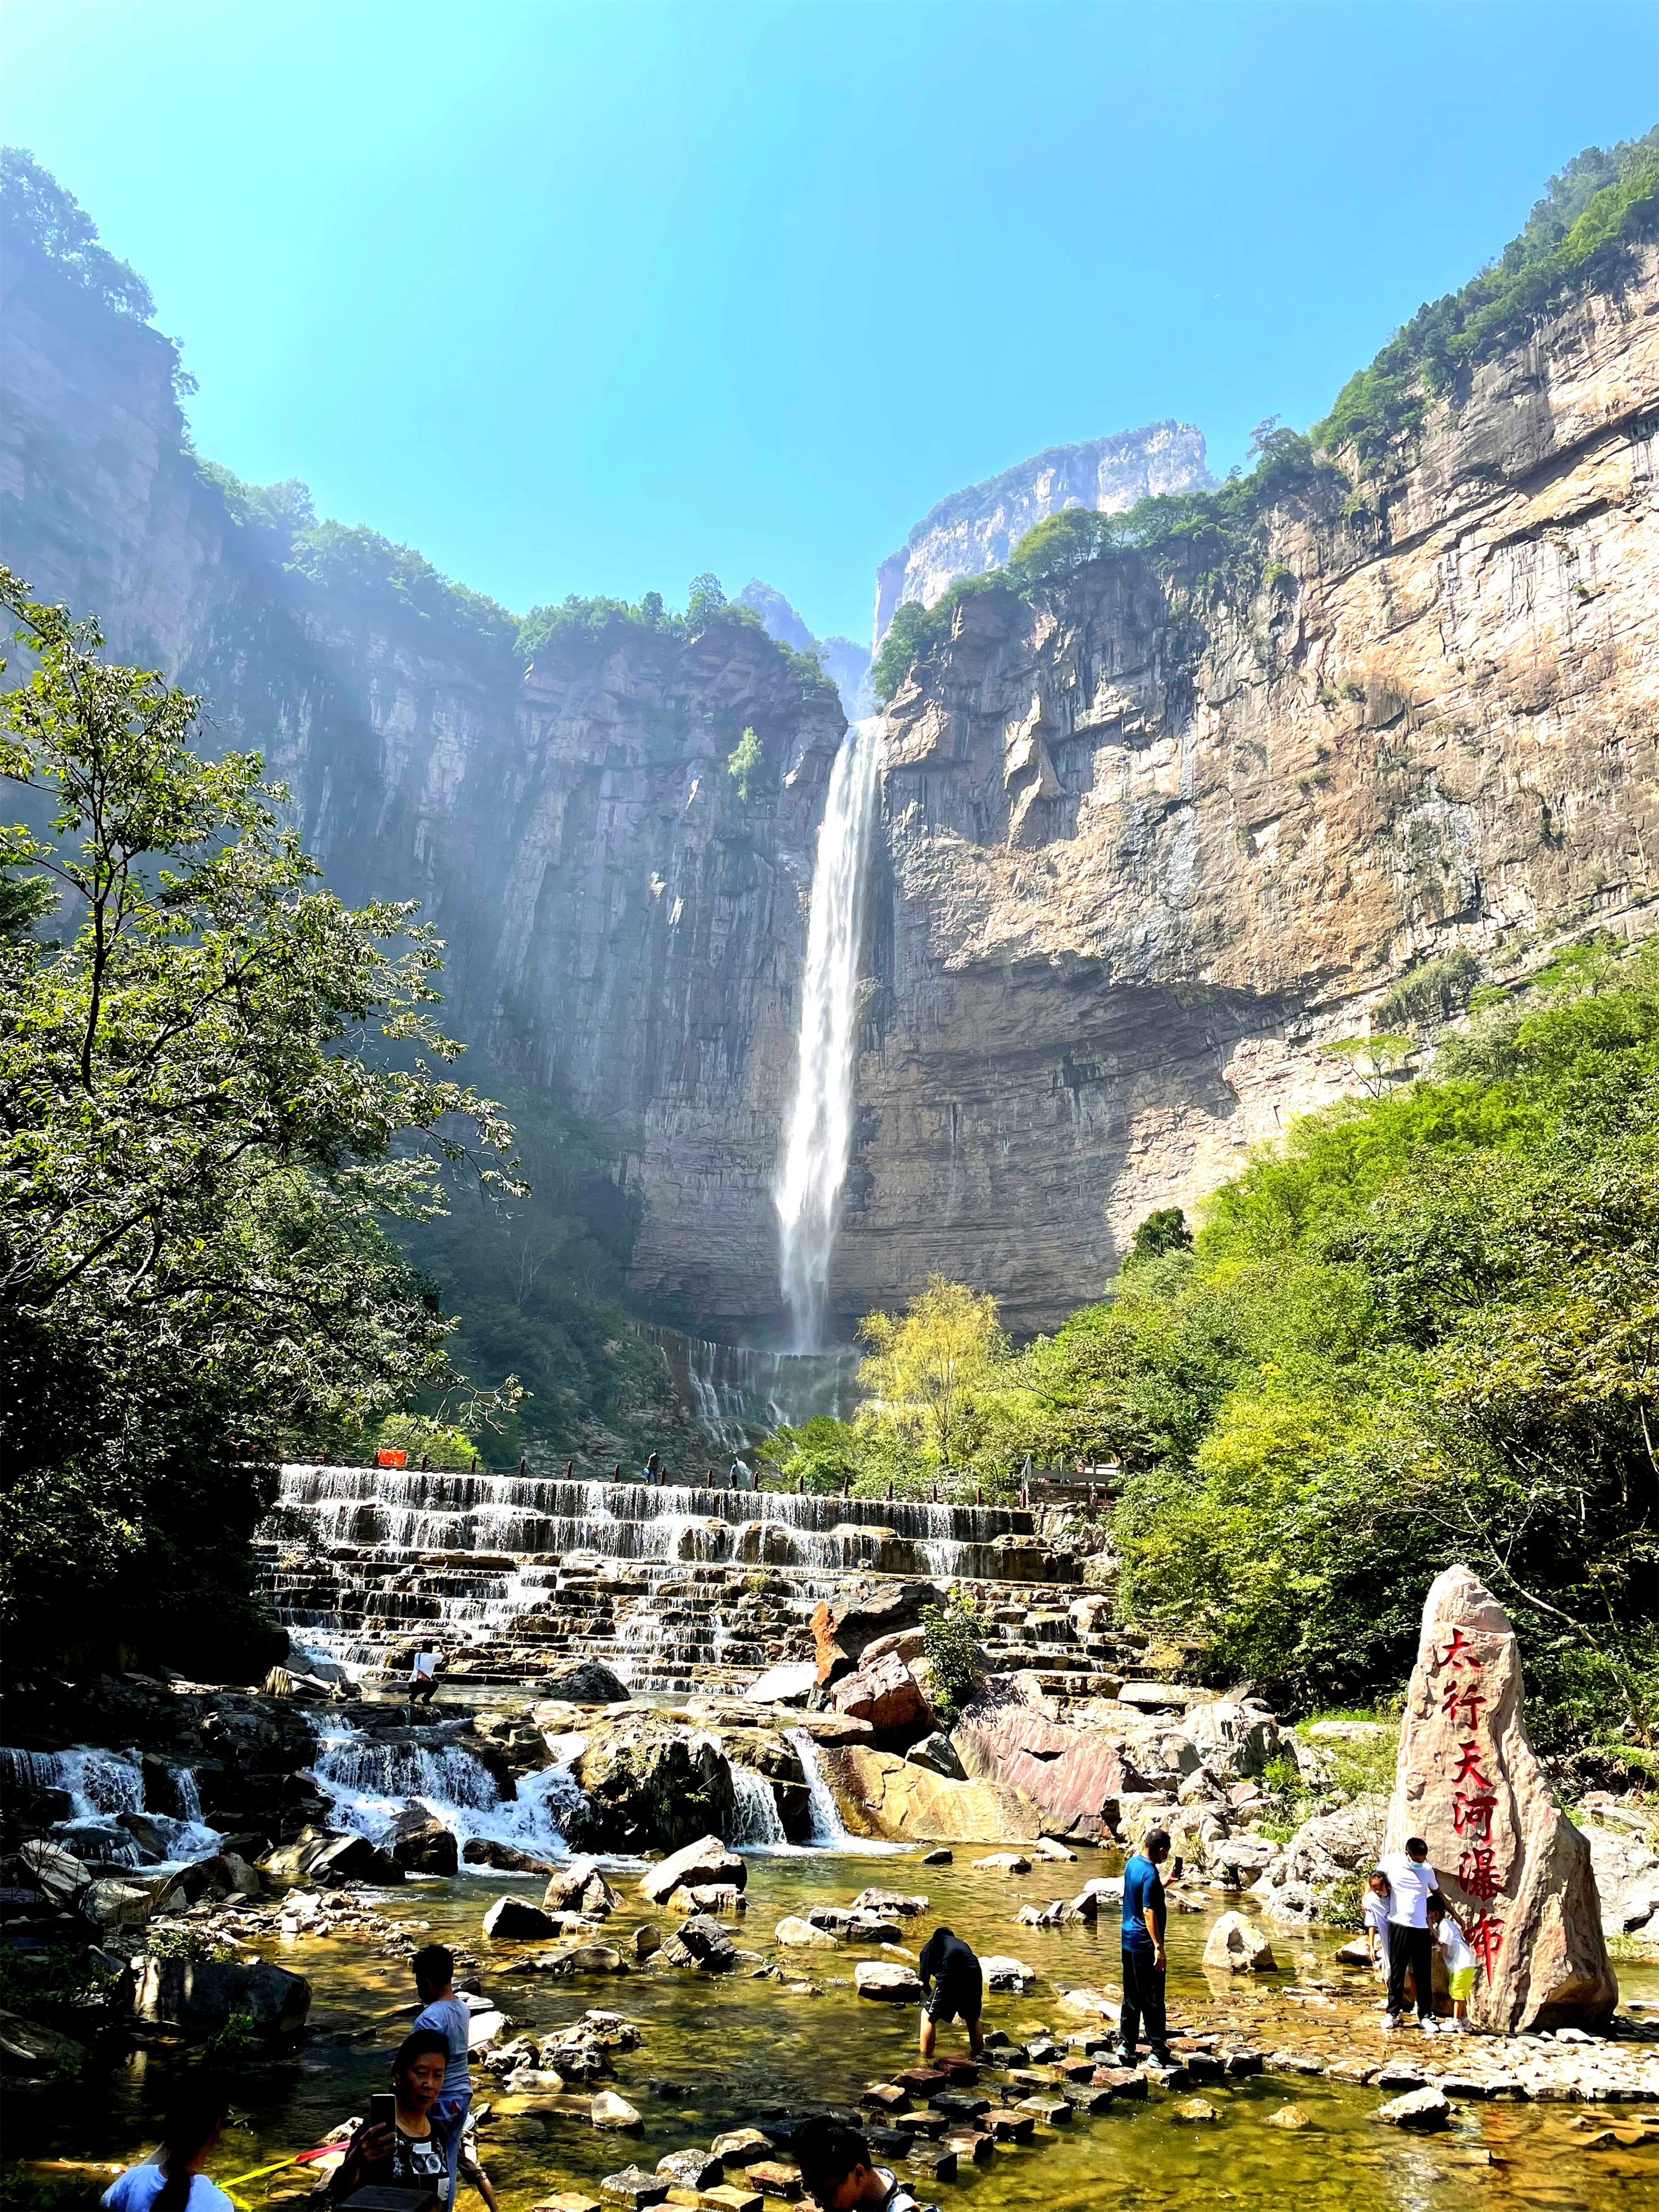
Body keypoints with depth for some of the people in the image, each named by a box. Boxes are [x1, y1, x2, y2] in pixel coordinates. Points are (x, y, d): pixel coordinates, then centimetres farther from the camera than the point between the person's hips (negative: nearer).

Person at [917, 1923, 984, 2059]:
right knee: (973, 2020, 30)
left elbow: (924, 1982, 18)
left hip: (950, 1978, -4)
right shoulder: (961, 1944, 37)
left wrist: (933, 1997, 35)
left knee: (928, 2016, 16)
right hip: (975, 1976, 4)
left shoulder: (929, 1946, 26)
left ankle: (925, 2058, 13)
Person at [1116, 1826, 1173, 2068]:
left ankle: (1125, 2045, 19)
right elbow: (1148, 1912, -24)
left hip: (1129, 1941, 9)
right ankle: (1159, 2053, 5)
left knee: (1132, 1998, 16)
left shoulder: (1132, 1863, 7)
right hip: (1145, 1946, -9)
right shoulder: (1150, 1874, -21)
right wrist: (1158, 1947, -22)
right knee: (1152, 2000, 0)